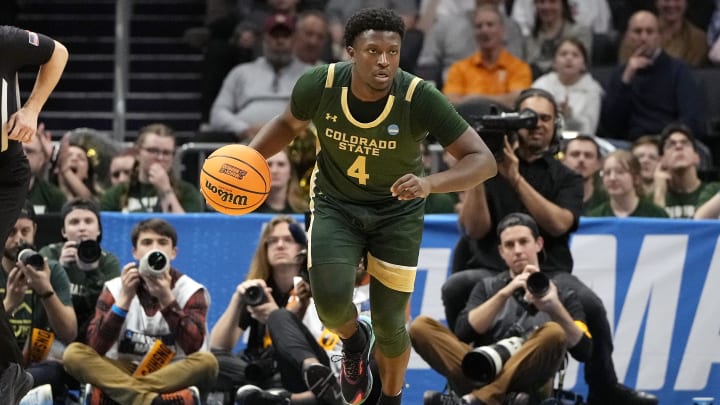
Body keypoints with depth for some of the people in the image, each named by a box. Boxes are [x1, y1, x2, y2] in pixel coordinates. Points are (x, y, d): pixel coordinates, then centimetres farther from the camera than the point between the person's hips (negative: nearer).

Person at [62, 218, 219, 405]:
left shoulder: (191, 291, -3)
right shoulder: (115, 288, 0)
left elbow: (194, 346, -18)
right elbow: (97, 347, -12)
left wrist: (167, 299, -26)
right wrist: (124, 299, -20)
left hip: (173, 376, -1)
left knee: (207, 362, -31)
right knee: (73, 353, -24)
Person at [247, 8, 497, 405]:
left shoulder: (420, 99, -29)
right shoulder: (319, 86, -22)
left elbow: (483, 161, -29)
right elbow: (289, 123, 3)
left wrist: (430, 183, -46)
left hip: (398, 212, -1)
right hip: (335, 205, 1)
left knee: (389, 323, 3)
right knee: (331, 301, -21)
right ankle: (354, 340, 18)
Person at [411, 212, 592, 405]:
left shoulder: (562, 294, 18)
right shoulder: (487, 287, 23)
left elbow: (583, 351, 2)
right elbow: (463, 332, 4)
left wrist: (556, 309, -15)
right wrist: (504, 293, -7)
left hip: (528, 380, -2)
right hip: (482, 374, 2)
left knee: (554, 333, -31)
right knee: (421, 326, -18)